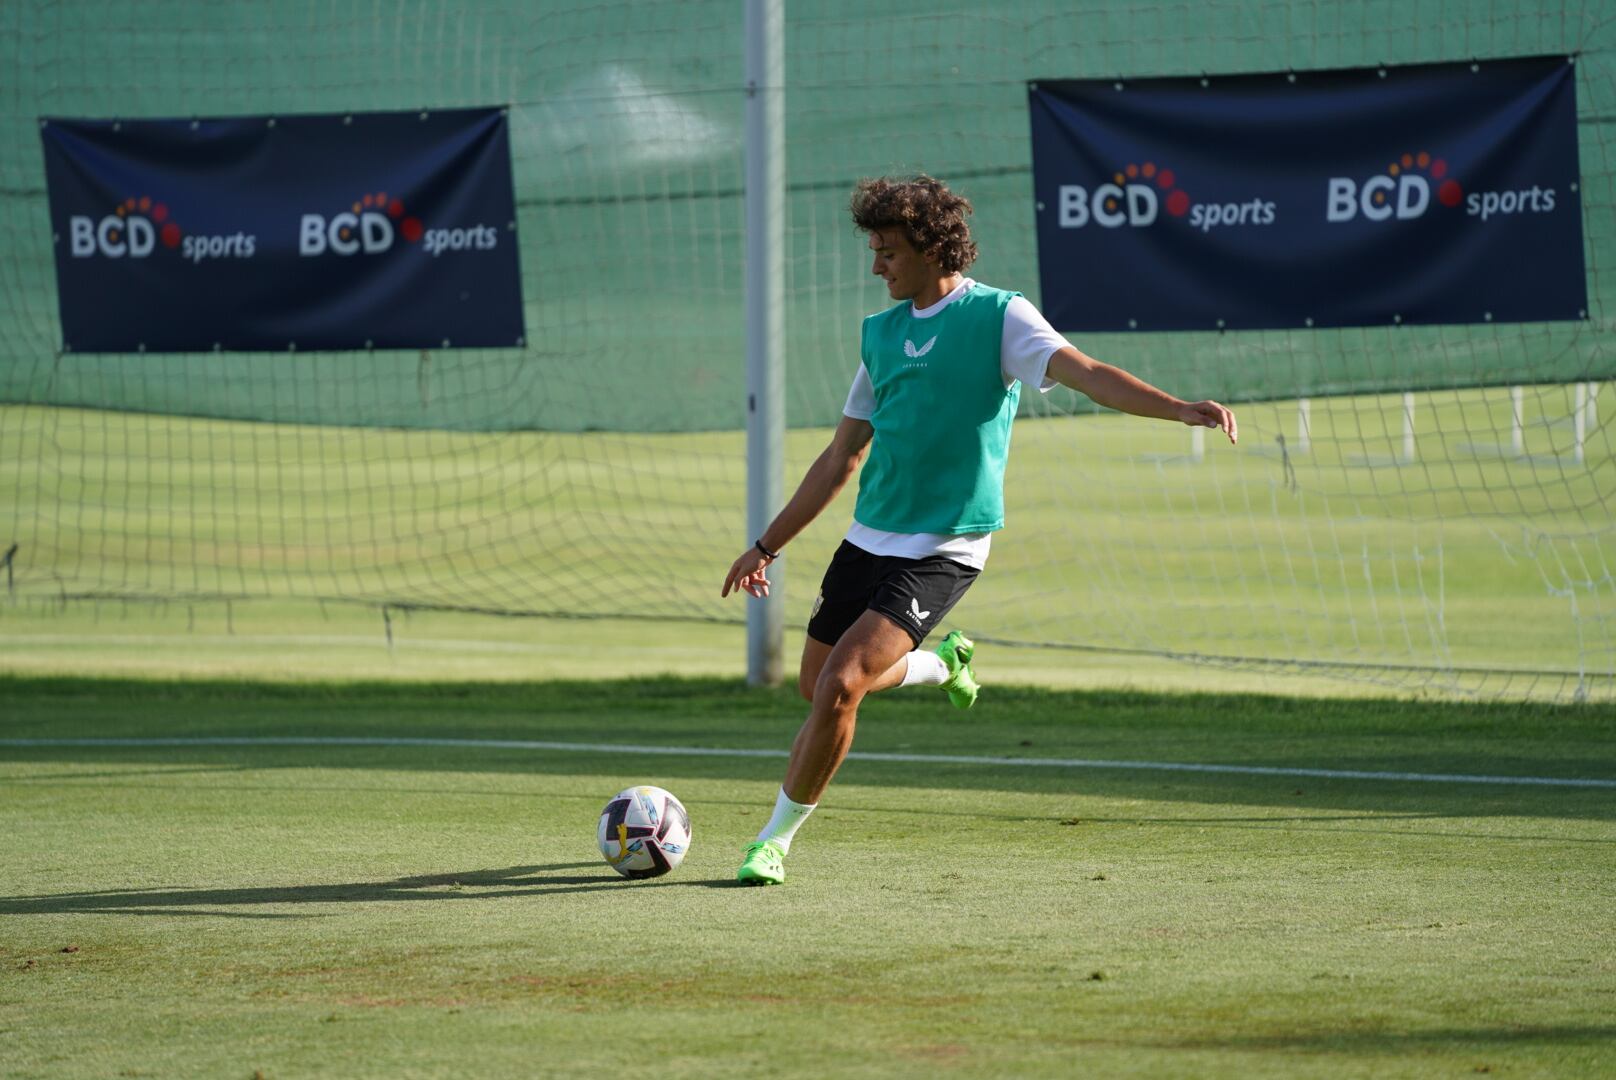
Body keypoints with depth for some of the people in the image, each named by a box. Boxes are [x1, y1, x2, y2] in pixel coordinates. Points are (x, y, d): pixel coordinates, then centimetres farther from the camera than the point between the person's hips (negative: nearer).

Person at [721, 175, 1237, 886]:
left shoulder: (999, 317, -7)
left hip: (942, 551, -7)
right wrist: (766, 546, 19)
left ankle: (775, 839, -3)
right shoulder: (881, 333, 11)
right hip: (868, 536, 7)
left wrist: (1180, 409, -38)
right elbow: (842, 457, 18)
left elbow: (1085, 373, -21)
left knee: (839, 687, -18)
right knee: (817, 686, 15)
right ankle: (941, 663, 41)